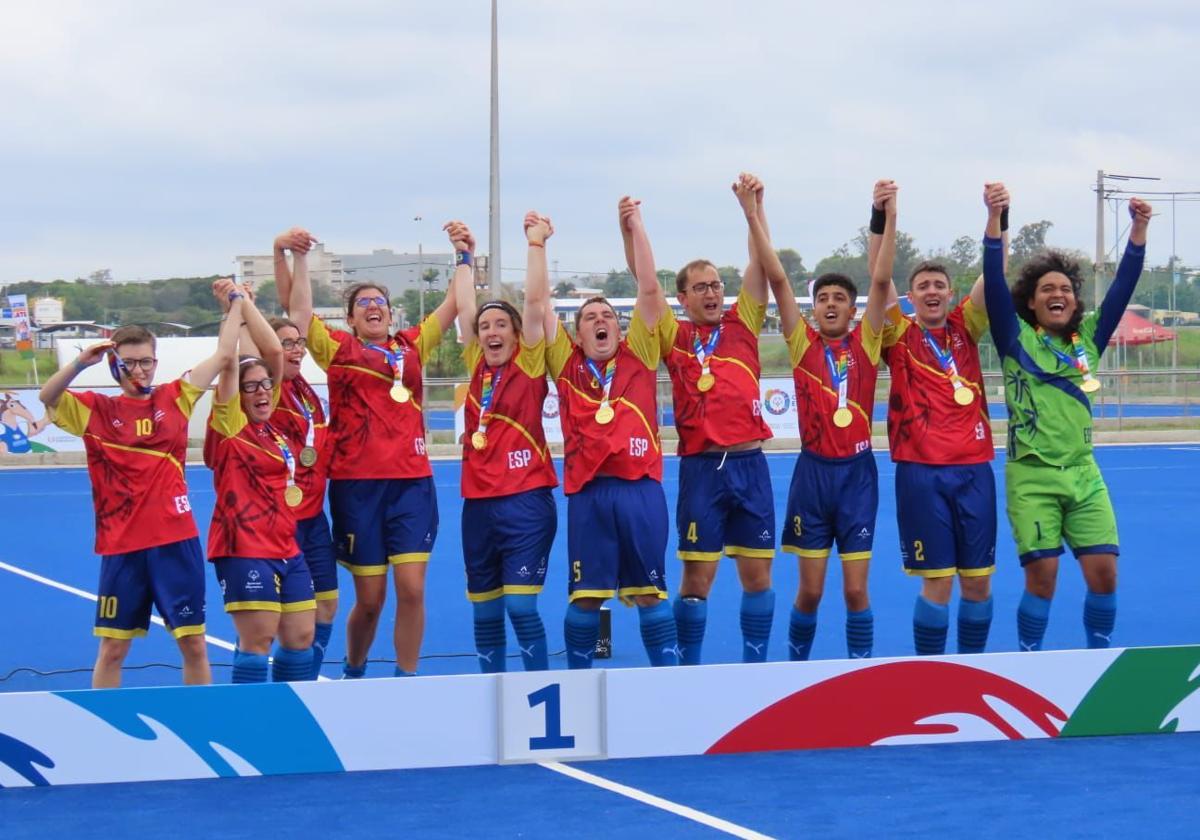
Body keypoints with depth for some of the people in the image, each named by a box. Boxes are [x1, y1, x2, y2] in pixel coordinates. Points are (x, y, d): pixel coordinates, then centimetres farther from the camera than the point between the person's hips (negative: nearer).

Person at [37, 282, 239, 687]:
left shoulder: (175, 398, 5)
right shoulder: (97, 409, 3)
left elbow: (224, 354, 5)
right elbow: (47, 396, -12)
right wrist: (82, 362, -24)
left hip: (177, 542, 1)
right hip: (121, 547, -1)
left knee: (193, 642, 5)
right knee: (113, 646, 5)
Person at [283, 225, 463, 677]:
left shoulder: (413, 345, 14)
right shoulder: (337, 348, 7)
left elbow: (455, 304, 18)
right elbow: (297, 308, 0)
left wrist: (464, 257, 16)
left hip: (412, 483, 2)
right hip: (356, 484, -2)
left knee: (412, 588, -7)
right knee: (370, 597, 3)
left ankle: (406, 679, 5)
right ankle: (352, 671, 28)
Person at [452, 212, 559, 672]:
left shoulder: (529, 364, -2)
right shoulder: (477, 365, 10)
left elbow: (536, 303, -9)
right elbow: (465, 307, 13)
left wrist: (536, 244, -8)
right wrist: (464, 254, 16)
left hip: (526, 501, -5)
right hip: (478, 503, 5)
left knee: (521, 606, -10)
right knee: (484, 611, 10)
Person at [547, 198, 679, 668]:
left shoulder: (638, 356, 10)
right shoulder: (567, 365, 11)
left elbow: (649, 289, 7)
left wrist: (636, 226, 7)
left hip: (640, 488, 0)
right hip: (587, 492, 0)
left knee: (648, 590, 3)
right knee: (585, 595, 3)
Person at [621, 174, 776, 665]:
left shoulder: (742, 325, 10)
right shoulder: (674, 336, 6)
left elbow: (760, 265, 4)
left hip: (749, 462, 2)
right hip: (701, 466, -2)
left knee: (757, 574, 5)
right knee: (697, 576, 0)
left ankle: (756, 667, 15)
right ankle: (687, 670, 10)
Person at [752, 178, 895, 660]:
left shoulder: (865, 343, 4)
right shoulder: (803, 344, 3)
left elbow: (881, 281, -4)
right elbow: (777, 279, -3)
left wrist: (889, 218, -11)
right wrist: (754, 218, -8)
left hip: (857, 471, 0)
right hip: (813, 471, 0)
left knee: (856, 589, 0)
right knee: (810, 589, 4)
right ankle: (796, 664, 23)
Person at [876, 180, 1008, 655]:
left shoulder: (965, 329, 10)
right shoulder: (900, 336, 3)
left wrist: (999, 216, -14)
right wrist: (880, 216, -21)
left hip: (974, 469, 3)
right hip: (922, 472, -3)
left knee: (978, 579, 6)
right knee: (937, 580, -3)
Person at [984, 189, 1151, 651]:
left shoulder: (1088, 339, 10)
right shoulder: (1016, 339, 1)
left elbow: (1124, 284, 4)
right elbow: (994, 281, -11)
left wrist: (1139, 227, -6)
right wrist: (994, 217, -20)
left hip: (1083, 475, 3)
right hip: (1032, 477, -3)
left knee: (1104, 572, -3)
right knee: (1042, 576, -6)